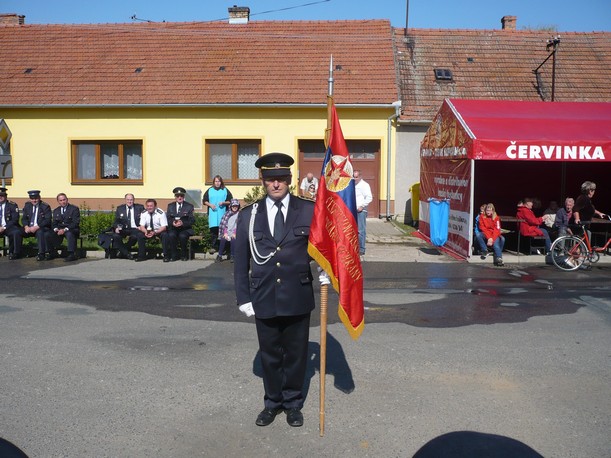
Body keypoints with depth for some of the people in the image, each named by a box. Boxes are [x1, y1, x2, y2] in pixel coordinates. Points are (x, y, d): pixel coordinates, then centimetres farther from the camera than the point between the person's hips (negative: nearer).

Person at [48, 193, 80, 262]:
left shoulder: (74, 209, -2)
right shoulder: (56, 211, 16)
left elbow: (75, 223, -11)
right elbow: (54, 223, 13)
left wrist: (65, 229, -23)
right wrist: (56, 229, -13)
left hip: (71, 230, -5)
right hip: (59, 230, 5)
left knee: (70, 234, -39)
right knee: (47, 234, -19)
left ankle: (72, 255, -35)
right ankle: (53, 253, -2)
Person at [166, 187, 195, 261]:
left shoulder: (189, 206, 6)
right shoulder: (170, 206, 13)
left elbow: (192, 220, -3)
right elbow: (168, 219, 6)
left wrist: (183, 223, -21)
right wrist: (172, 223, -18)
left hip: (185, 229, -2)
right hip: (173, 228, 2)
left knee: (182, 236, -34)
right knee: (171, 235, -31)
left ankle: (184, 255, -12)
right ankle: (174, 255, -16)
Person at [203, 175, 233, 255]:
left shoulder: (225, 191, 9)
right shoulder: (210, 190, 11)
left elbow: (230, 201, 8)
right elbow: (204, 201, 12)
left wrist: (224, 203, -9)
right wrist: (210, 205, -5)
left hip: (222, 213, 0)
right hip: (212, 213, 0)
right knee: (213, 230, -7)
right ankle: (213, 247, -2)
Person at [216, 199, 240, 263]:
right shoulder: (227, 214, 11)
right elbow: (224, 224, 5)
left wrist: (234, 233, -12)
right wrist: (225, 233, -8)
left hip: (234, 233, -2)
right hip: (227, 233, 2)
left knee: (233, 239, -29)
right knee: (223, 239, -24)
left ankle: (232, 256, -18)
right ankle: (220, 256, -16)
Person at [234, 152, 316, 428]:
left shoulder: (309, 210, -2)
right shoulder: (248, 215, 2)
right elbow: (241, 262, 4)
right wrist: (243, 298, 1)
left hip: (298, 298, -1)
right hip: (264, 299, 1)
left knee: (296, 353, 12)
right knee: (269, 354, 14)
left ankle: (293, 403, 32)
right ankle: (273, 402, 33)